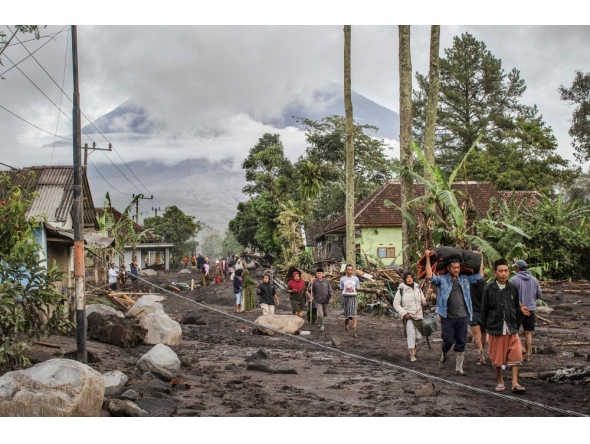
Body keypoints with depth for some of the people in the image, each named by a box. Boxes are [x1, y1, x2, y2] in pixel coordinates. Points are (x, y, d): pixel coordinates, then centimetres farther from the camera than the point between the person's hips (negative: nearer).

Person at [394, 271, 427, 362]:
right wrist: (404, 313, -12)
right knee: (411, 334, -17)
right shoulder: (401, 290, -2)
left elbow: (423, 302, 14)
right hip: (408, 317, -4)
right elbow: (396, 304, -1)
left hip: (418, 316, 4)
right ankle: (412, 356, -11)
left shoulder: (418, 288, 11)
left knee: (419, 336, 4)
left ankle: (413, 348, 33)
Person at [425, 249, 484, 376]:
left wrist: (480, 259, 17)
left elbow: (479, 276, 16)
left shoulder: (465, 279, 12)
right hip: (447, 317, -3)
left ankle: (458, 368, 13)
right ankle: (443, 356, 31)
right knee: (448, 341, -2)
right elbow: (430, 276, -15)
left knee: (461, 344, 5)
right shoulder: (442, 280, -1)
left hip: (462, 317, 4)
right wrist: (428, 258, -16)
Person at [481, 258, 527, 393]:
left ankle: (515, 383, 1)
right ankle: (500, 382, 22)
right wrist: (487, 327, 0)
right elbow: (484, 309, 0)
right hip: (496, 328, -2)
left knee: (515, 355, -4)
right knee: (497, 357, 6)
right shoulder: (488, 289, -5)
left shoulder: (513, 288, 4)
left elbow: (516, 306, 14)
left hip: (511, 328, 2)